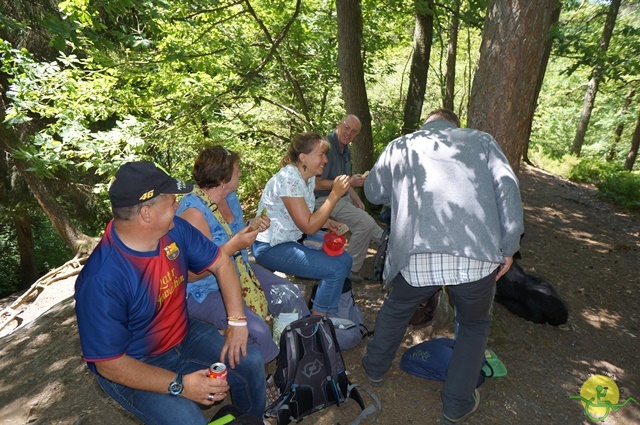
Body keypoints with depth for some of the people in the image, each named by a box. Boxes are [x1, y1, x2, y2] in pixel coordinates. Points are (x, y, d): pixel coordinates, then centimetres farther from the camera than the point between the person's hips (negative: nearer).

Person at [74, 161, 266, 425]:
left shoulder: (174, 230, -13)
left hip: (184, 336, 6)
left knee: (249, 362, -3)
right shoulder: (101, 282, -31)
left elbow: (221, 264, -2)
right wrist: (180, 385, -28)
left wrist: (237, 321, -11)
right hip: (133, 366, -6)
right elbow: (110, 364, -24)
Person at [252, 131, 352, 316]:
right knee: (336, 269, -17)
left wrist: (328, 223, -2)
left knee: (344, 259, 7)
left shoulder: (308, 177, 4)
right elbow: (308, 227, -24)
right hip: (270, 248, -9)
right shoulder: (288, 179, -24)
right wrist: (334, 195, -23)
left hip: (293, 239, 10)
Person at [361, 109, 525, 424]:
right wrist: (508, 247, 6)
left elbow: (372, 191, 27)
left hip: (416, 256, 1)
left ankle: (375, 367, 47)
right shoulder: (481, 140, 17)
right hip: (477, 255, 0)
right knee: (474, 325, 26)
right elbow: (507, 188, 4)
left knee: (396, 309, 29)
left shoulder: (399, 146, 20)